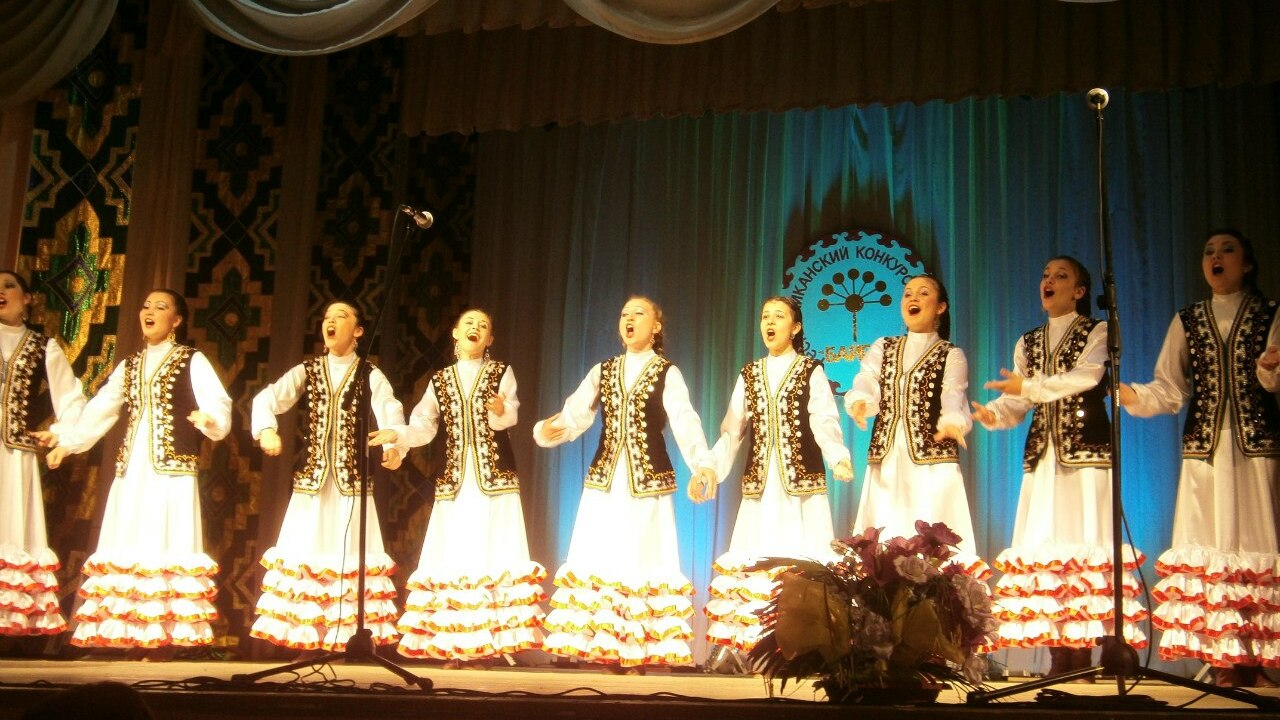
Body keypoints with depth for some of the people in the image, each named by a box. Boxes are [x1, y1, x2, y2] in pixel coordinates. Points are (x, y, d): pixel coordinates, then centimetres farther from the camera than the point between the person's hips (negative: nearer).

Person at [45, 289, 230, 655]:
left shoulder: (192, 361, 3)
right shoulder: (129, 366, 20)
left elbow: (218, 403, -11)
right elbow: (99, 410, 22)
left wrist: (210, 417, -33)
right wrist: (67, 440, 14)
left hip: (173, 469, -6)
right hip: (132, 469, 6)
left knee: (167, 548, -9)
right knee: (129, 550, 2)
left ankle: (164, 639, -9)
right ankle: (131, 636, 4)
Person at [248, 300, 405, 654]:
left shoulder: (371, 375, 3)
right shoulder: (306, 371, 12)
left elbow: (390, 412, -15)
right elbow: (268, 398, -1)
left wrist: (394, 445, -36)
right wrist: (266, 430, -24)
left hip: (352, 479, -2)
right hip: (311, 477, 2)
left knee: (351, 555, -4)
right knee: (306, 556, 0)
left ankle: (354, 638, -1)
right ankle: (308, 642, 5)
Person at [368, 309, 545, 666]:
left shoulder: (501, 373, 7)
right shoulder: (440, 380, 14)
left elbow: (511, 414, -10)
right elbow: (424, 426, 7)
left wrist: (501, 411, -32)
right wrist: (397, 434, -12)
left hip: (494, 479, -2)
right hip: (454, 481, 2)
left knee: (492, 555, -9)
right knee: (452, 557, -1)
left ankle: (486, 643, -8)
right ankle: (452, 647, 3)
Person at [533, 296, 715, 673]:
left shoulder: (668, 374, 1)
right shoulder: (602, 372, 12)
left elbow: (685, 423, -16)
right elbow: (574, 416, 1)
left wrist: (702, 464, -34)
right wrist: (547, 430, -22)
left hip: (648, 483, -3)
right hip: (603, 480, 3)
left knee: (643, 564, -2)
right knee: (600, 563, 1)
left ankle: (638, 653, 4)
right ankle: (604, 650, 9)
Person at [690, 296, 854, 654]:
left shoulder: (812, 371, 4)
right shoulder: (749, 375, 14)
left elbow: (825, 423, -11)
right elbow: (731, 430, 10)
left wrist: (839, 460, -30)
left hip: (803, 483, -3)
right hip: (760, 484, 3)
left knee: (801, 561, -7)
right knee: (756, 563, 0)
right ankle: (755, 641, 3)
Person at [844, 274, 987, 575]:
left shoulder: (951, 355, 8)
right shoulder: (882, 348, 17)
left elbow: (954, 397, -10)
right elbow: (865, 384, -1)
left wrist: (952, 422, -33)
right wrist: (859, 402, -25)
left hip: (932, 458, -3)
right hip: (885, 458, 3)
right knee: (884, 540, -1)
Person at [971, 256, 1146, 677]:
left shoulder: (1097, 332, 6)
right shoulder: (1028, 343, 20)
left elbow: (1086, 376, -13)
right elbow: (1016, 404, 11)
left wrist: (1030, 385, -13)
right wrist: (993, 414, -9)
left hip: (1086, 451, -5)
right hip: (1042, 454, 5)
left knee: (1084, 543, -11)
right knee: (1044, 545, -3)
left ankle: (1083, 652, -11)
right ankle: (1059, 655, -2)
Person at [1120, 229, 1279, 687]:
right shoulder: (1187, 321, 13)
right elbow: (1169, 390, 7)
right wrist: (1131, 395, -12)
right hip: (1203, 448, 2)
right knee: (1209, 546, -3)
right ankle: (1223, 659, 1)